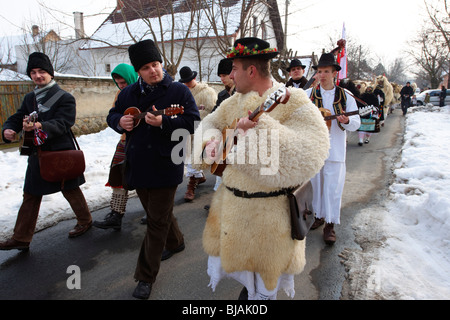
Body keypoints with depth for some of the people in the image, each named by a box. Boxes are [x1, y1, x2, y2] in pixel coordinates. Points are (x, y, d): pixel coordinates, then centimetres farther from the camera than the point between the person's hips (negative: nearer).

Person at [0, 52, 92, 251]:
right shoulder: (30, 98, 13)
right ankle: (21, 239, 21)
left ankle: (85, 221, 33)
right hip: (37, 155, 6)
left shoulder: (64, 98, -8)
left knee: (71, 191, 10)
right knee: (30, 197, 11)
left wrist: (40, 126, -39)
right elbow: (17, 118, 10)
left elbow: (62, 123, -21)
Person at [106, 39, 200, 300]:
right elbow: (112, 115, 20)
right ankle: (175, 242, 50)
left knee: (158, 220, 2)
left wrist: (163, 122, -27)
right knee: (158, 212, 22)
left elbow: (194, 122, -14)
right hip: (138, 166, 6)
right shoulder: (128, 93, 9)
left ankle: (146, 276, 15)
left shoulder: (179, 91, -7)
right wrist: (120, 121, -4)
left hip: (165, 167, -6)